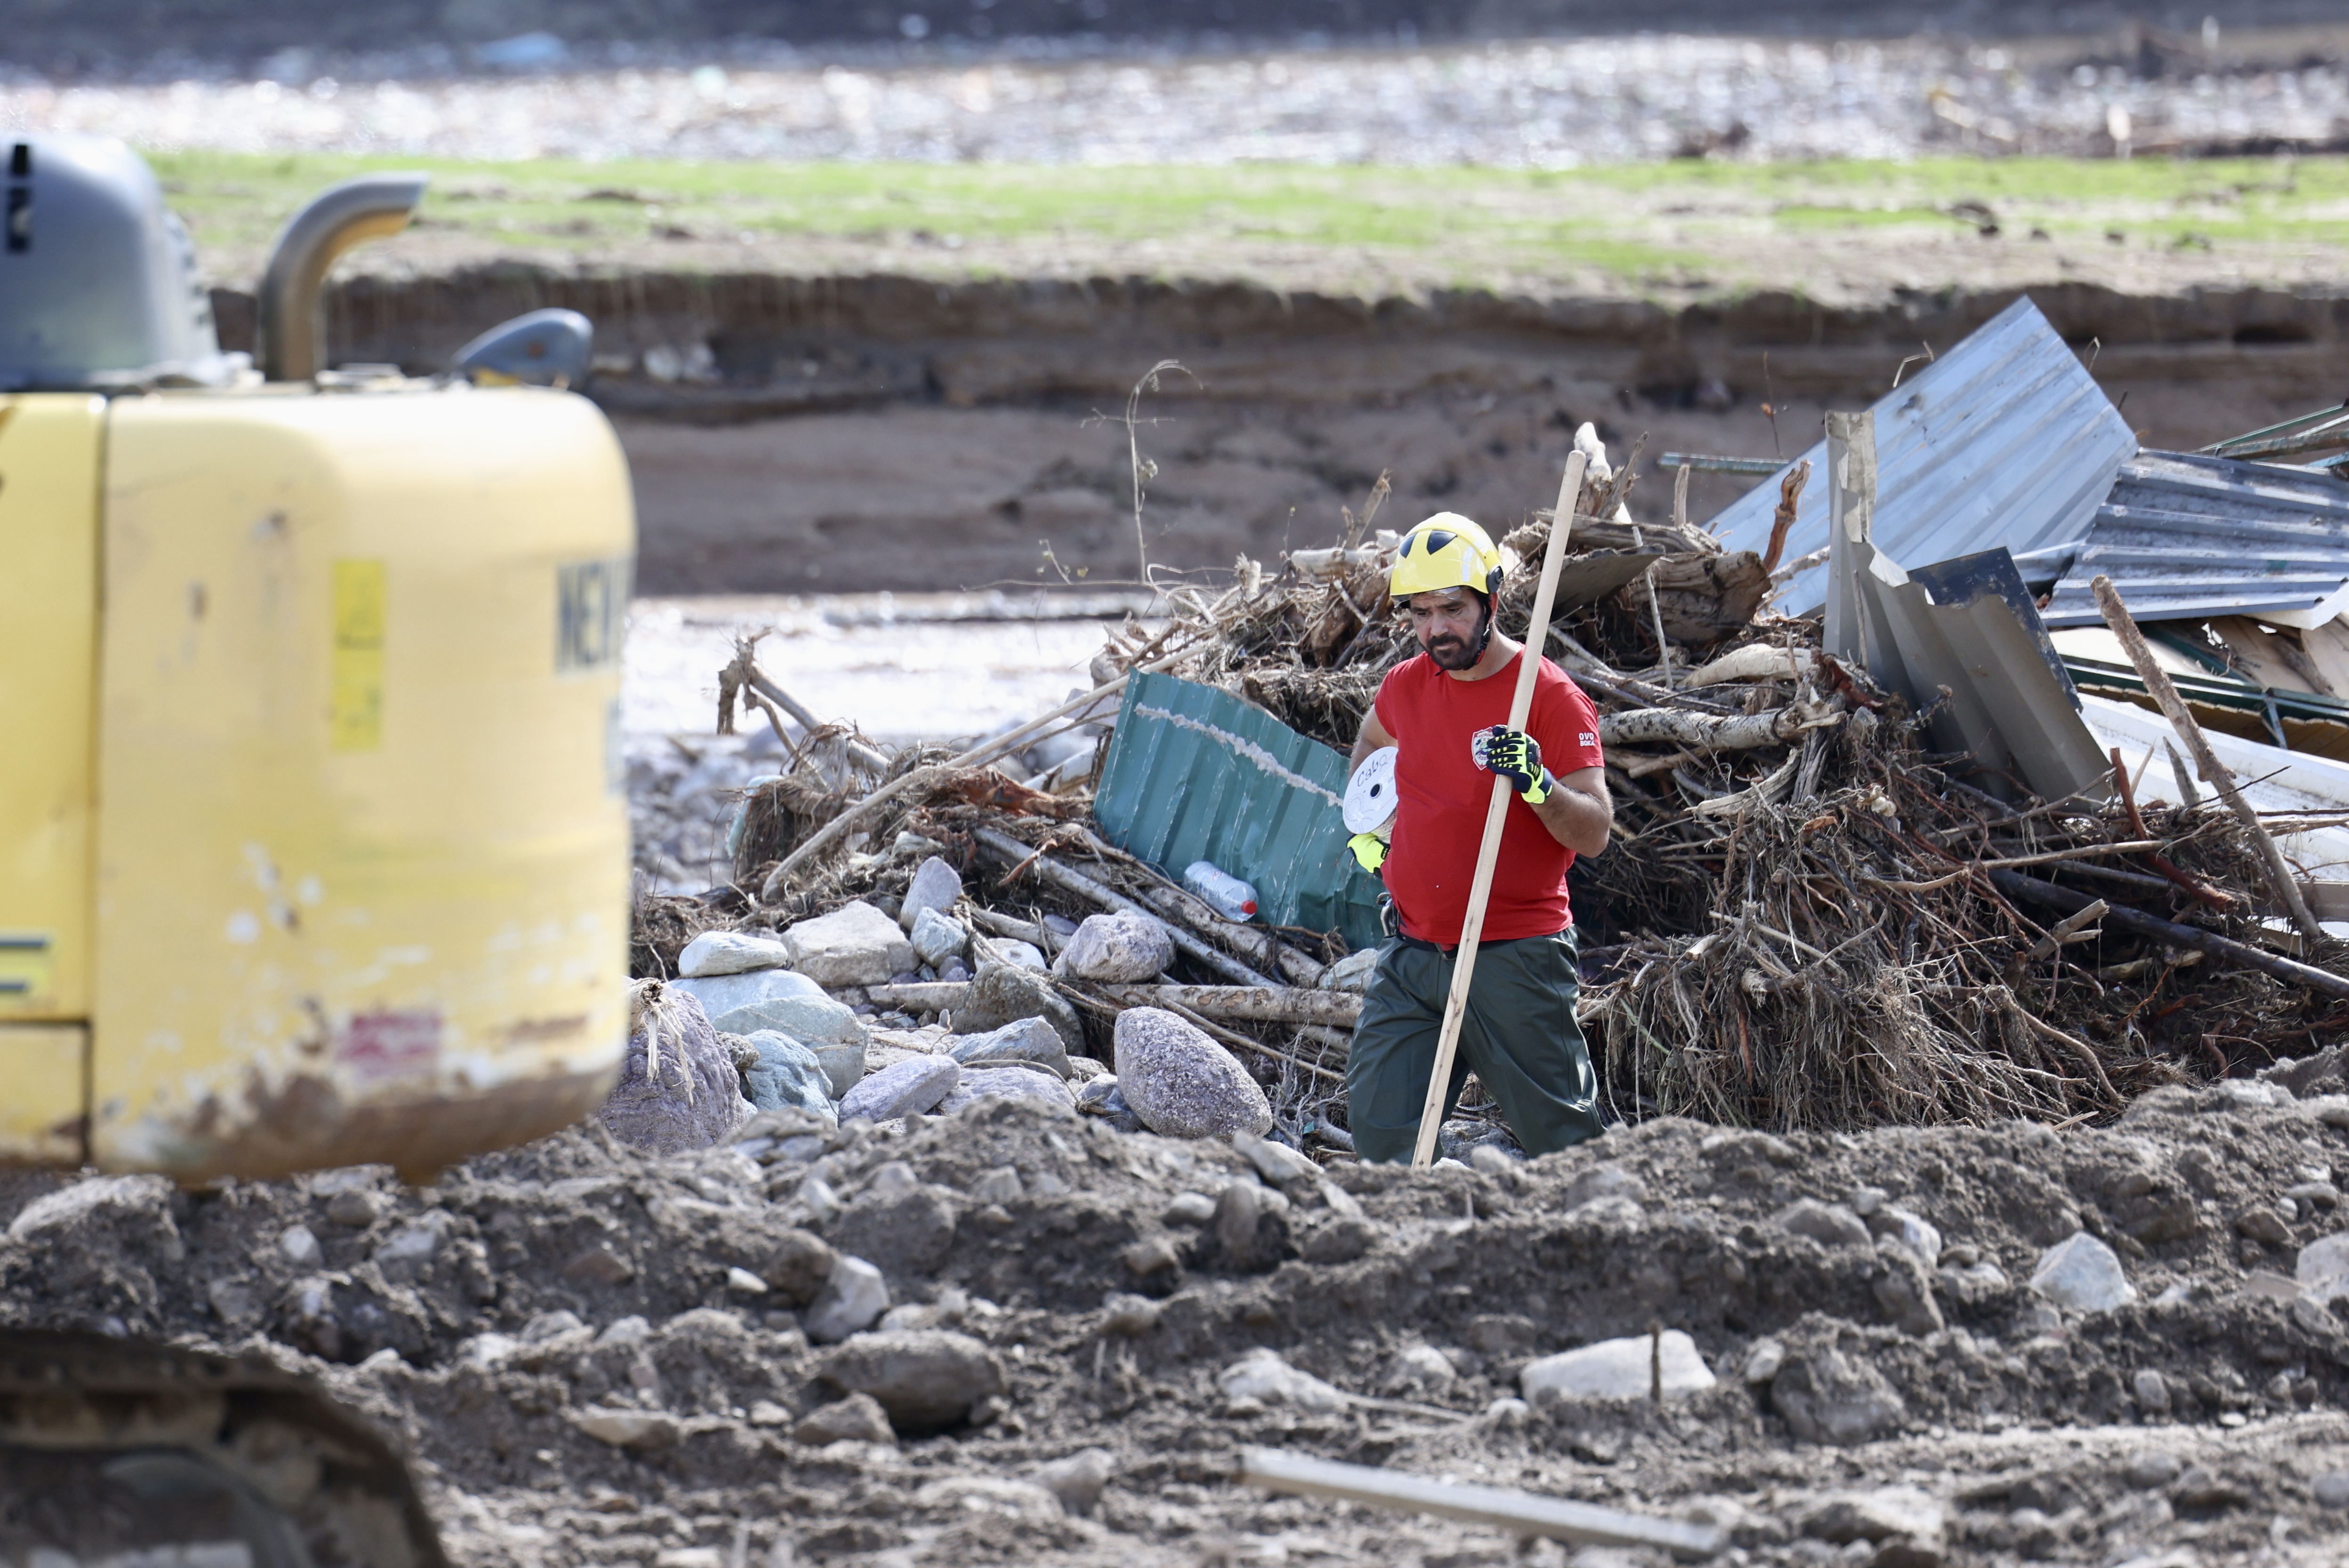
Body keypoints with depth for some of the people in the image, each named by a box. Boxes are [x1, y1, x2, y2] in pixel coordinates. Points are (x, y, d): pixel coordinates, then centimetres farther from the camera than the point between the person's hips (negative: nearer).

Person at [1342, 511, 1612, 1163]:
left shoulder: (1552, 698, -10)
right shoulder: (1406, 686, 8)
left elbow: (1594, 833, -15)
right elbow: (1372, 743, 35)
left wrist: (1537, 786, -33)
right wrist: (1365, 829, 24)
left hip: (1516, 959, -6)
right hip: (1413, 955, 6)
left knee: (1560, 1136, -4)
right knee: (1377, 1129, 3)